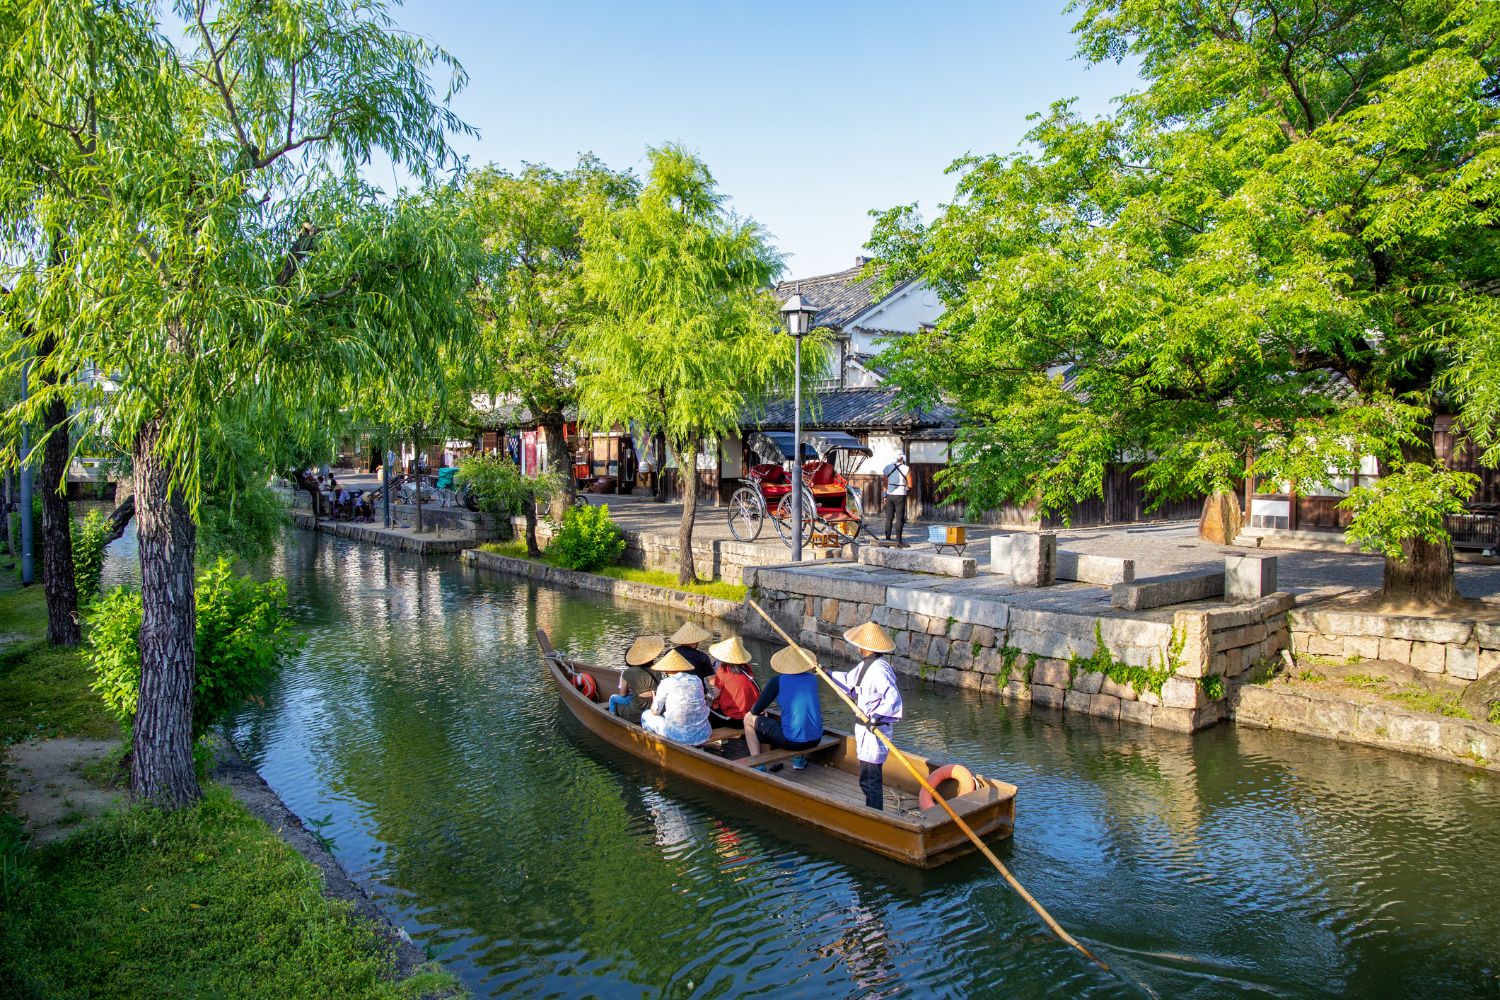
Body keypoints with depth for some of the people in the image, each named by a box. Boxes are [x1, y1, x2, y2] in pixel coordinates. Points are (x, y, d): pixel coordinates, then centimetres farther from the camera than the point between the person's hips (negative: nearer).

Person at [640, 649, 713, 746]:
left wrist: (654, 700, 23)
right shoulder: (697, 680, 5)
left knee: (646, 714, 22)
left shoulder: (666, 683, -6)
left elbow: (655, 711, 0)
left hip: (678, 735, -4)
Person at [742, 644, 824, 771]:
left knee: (749, 719, 16)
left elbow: (756, 710, 0)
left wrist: (753, 709, 24)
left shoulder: (777, 681, -5)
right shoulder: (812, 679, 7)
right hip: (816, 740, 5)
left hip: (791, 741, -5)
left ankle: (758, 765, 9)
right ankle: (799, 758, 35)